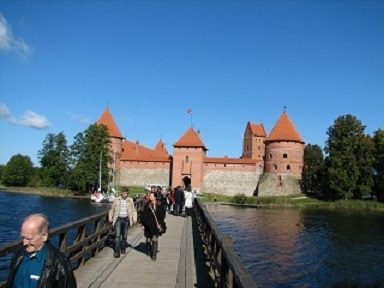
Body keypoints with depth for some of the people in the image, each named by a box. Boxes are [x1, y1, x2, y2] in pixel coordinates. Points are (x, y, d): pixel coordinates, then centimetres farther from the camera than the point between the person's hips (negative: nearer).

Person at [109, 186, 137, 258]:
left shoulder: (130, 200, 3)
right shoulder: (116, 200, 1)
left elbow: (133, 210, 8)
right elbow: (112, 209, 10)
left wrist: (134, 218, -3)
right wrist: (110, 218, 3)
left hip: (126, 219, 2)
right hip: (118, 219, -2)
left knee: (124, 235, 10)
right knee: (117, 235, -11)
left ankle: (123, 249, 28)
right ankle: (116, 251, -10)